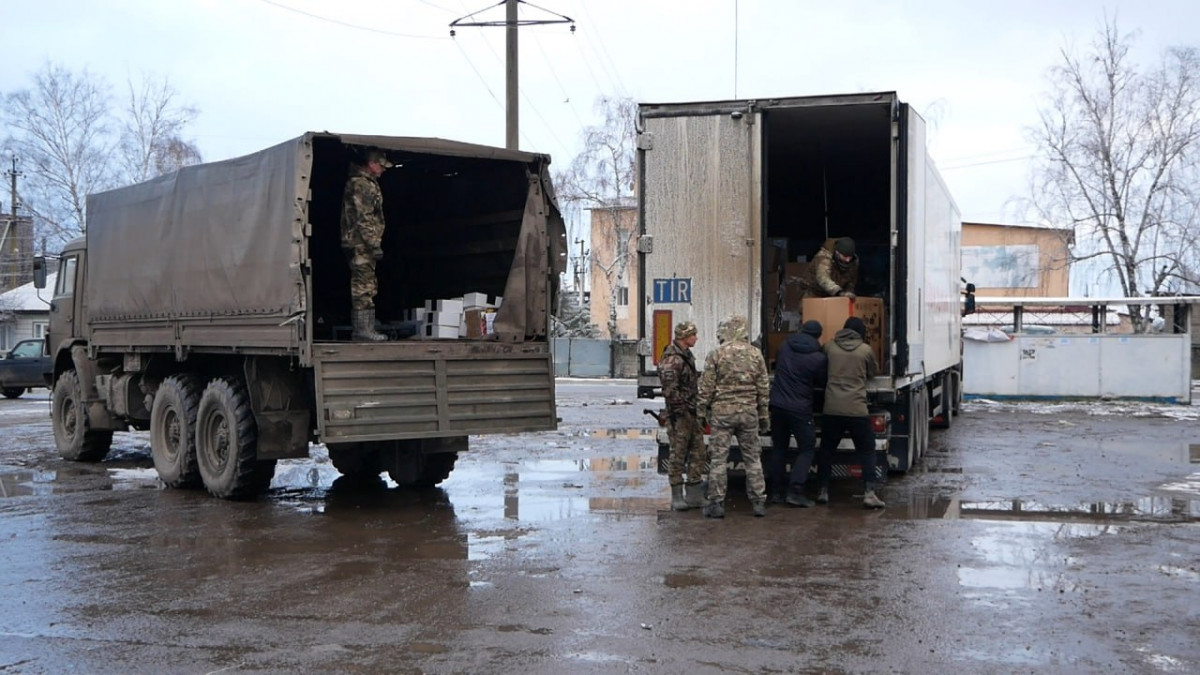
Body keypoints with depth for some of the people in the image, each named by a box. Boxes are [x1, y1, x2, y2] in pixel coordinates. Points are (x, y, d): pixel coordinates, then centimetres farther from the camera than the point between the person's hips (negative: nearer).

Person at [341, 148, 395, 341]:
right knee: (363, 288, -9)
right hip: (360, 244, -10)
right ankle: (363, 329, -9)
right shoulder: (361, 184, -13)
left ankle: (365, 328, 15)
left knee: (367, 287, 12)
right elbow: (363, 218, -19)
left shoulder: (369, 183, 20)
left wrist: (374, 243, 22)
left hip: (364, 245, 10)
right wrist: (374, 244, -20)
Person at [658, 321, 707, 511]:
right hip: (680, 415, -9)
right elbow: (670, 390, -21)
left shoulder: (688, 356, 15)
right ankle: (677, 497, 4)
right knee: (678, 455, -3)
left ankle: (693, 495, 19)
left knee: (698, 454, 11)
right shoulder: (671, 359, -15)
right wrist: (685, 408, -19)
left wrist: (699, 404, 19)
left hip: (692, 413, 9)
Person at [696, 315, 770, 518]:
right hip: (749, 412, 3)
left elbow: (706, 388, -6)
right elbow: (763, 389, 7)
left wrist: (701, 412, 5)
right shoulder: (756, 354, 3)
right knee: (753, 458, 10)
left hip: (721, 412, -3)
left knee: (718, 458, 2)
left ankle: (716, 503, 4)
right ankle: (759, 502, 12)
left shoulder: (716, 355, -7)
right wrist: (764, 416, 14)